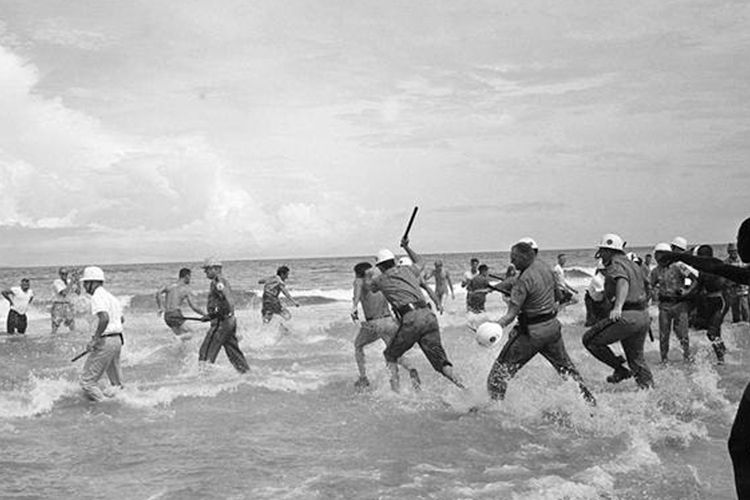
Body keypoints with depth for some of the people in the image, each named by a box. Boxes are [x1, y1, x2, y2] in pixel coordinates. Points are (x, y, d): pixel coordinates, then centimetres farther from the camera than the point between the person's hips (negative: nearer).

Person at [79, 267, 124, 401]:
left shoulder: (97, 297, -13)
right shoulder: (110, 296, 17)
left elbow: (104, 318, -30)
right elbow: (121, 319, 28)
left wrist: (95, 339, -23)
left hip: (105, 342, -10)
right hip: (117, 339, 10)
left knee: (87, 381, -3)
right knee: (116, 383, 19)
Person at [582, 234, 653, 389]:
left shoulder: (616, 265, -9)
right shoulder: (632, 265, 19)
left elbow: (623, 283, -31)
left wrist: (618, 307, -46)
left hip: (627, 317, -9)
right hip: (643, 316, 9)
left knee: (590, 340, 0)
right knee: (636, 357, 19)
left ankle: (620, 369, 2)